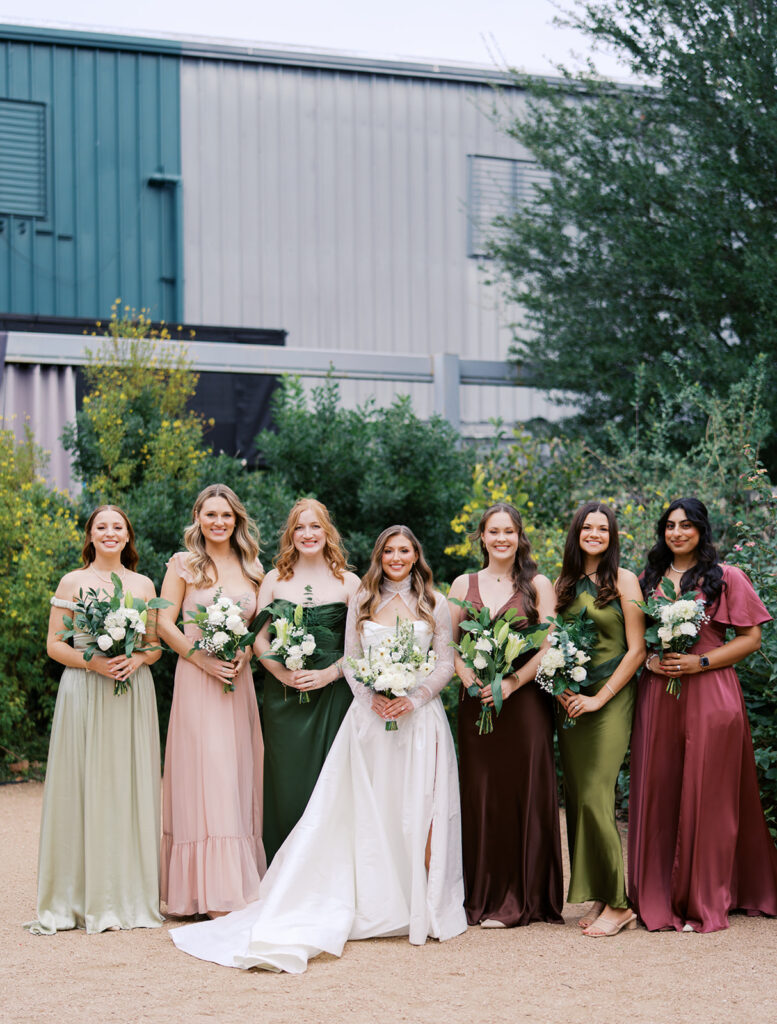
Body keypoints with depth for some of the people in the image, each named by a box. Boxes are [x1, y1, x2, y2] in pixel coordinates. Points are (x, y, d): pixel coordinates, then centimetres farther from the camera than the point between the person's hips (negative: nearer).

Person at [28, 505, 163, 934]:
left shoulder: (143, 585, 12)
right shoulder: (73, 582, 6)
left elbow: (157, 644, 14)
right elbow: (54, 644, 3)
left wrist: (137, 659, -8)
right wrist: (93, 662, -13)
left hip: (132, 695, 2)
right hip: (84, 692, -2)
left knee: (131, 789, 1)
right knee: (82, 790, -4)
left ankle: (131, 896, 8)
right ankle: (77, 897, 2)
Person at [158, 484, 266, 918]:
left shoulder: (251, 568, 12)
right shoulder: (183, 565, 1)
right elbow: (165, 624, -2)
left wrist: (245, 654, -5)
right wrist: (203, 658, -12)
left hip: (240, 681, 4)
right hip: (197, 680, -4)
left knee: (239, 775, 4)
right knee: (206, 772, -8)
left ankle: (241, 883, 10)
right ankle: (211, 892, -7)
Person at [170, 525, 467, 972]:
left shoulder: (436, 604, 6)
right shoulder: (362, 601, 9)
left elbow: (447, 662, 4)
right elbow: (351, 660, 8)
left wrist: (415, 698, -10)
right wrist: (371, 698, -8)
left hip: (420, 715, -1)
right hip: (370, 717, 1)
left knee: (419, 813, -2)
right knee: (367, 813, -1)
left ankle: (422, 908, 8)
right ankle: (371, 907, 0)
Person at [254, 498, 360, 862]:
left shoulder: (349, 583, 4)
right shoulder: (275, 579, 9)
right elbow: (260, 639, 6)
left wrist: (328, 674, -12)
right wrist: (283, 673, -10)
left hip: (333, 693, -1)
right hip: (283, 696, 1)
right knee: (285, 781, 1)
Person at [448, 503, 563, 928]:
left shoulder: (538, 585, 4)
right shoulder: (464, 585, 11)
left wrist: (511, 683, -14)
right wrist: (471, 680, -10)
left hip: (525, 701, -2)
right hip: (476, 702, 2)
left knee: (526, 793, -2)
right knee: (480, 795, 1)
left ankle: (522, 899, 6)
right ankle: (485, 897, 9)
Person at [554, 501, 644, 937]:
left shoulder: (624, 580, -3)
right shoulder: (564, 585, 12)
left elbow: (637, 649, -6)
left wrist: (599, 698, -10)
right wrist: (558, 688, -1)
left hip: (611, 699, -5)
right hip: (571, 700, 5)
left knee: (595, 798, -13)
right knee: (577, 798, 3)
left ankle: (619, 904, -6)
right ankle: (597, 898, 10)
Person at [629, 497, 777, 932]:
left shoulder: (726, 578, 2)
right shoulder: (649, 579, 14)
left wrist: (701, 662, -11)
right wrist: (649, 659, -3)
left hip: (710, 694, -3)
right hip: (657, 695, 3)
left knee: (706, 797, -2)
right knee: (658, 793, 2)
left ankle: (703, 902, 6)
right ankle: (660, 898, 10)